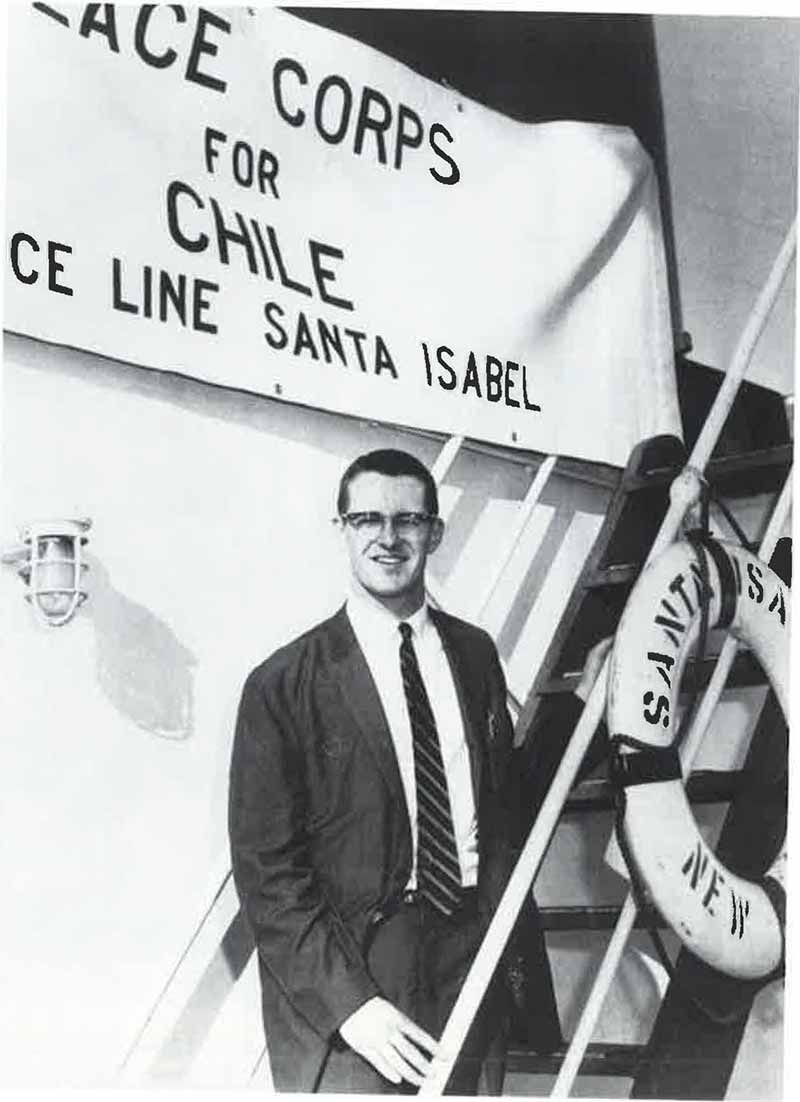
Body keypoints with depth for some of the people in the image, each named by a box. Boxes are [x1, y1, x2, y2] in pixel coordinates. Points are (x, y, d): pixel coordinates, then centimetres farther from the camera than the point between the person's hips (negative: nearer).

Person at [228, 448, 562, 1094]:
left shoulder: (475, 653, 7)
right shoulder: (283, 685, -7)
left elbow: (505, 815, 11)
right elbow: (265, 869, -9)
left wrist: (523, 961, 8)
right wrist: (346, 1000, -16)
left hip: (473, 967, 4)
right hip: (347, 971, -4)